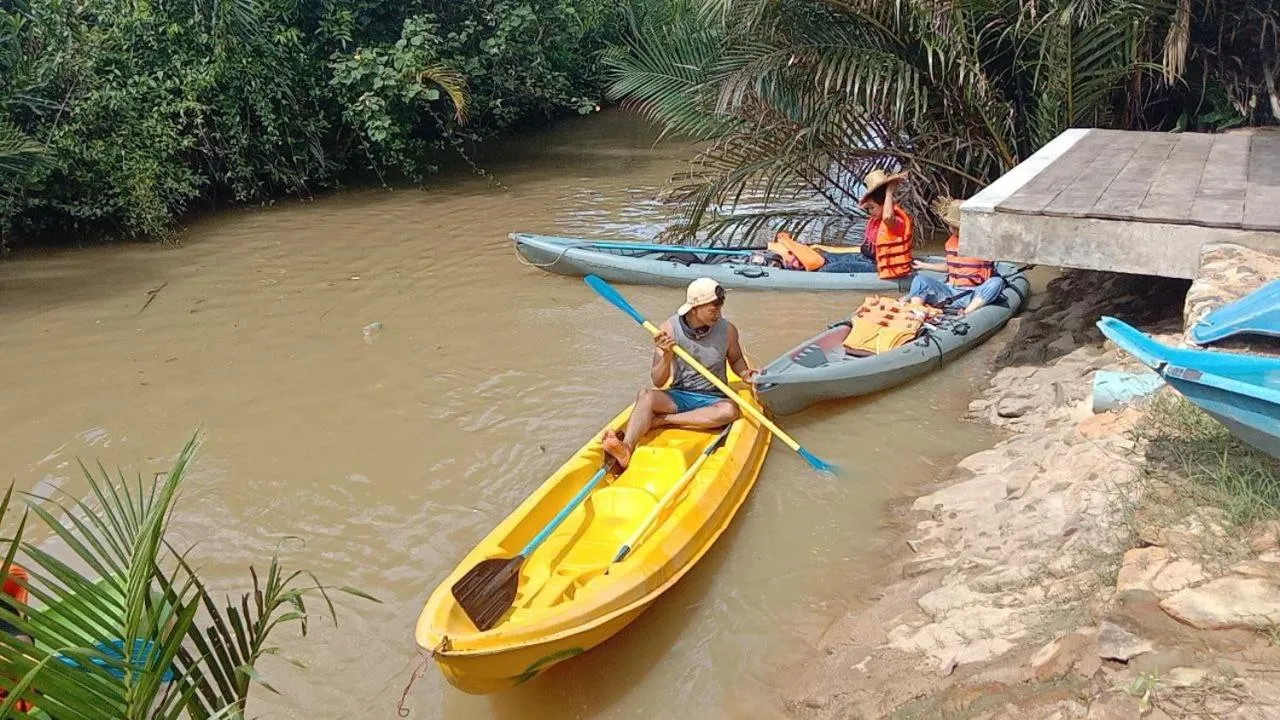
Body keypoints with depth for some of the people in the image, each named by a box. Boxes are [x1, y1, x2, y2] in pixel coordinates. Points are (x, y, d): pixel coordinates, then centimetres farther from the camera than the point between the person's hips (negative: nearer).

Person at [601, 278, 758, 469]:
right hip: (678, 396, 0)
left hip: (712, 400, 0)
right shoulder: (668, 329, -7)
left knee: (729, 410, -35)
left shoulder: (727, 330, -3)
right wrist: (667, 357, -26)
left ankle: (659, 420, -30)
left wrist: (744, 373, -3)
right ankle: (626, 448, -56)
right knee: (646, 396, -31)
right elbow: (658, 382, -7)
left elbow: (735, 359, 19)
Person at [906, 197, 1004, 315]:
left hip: (973, 296, -5)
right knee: (920, 279, -13)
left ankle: (966, 313, -46)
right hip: (951, 291, 5)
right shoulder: (951, 242, 11)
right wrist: (924, 265, 32)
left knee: (997, 282, -33)